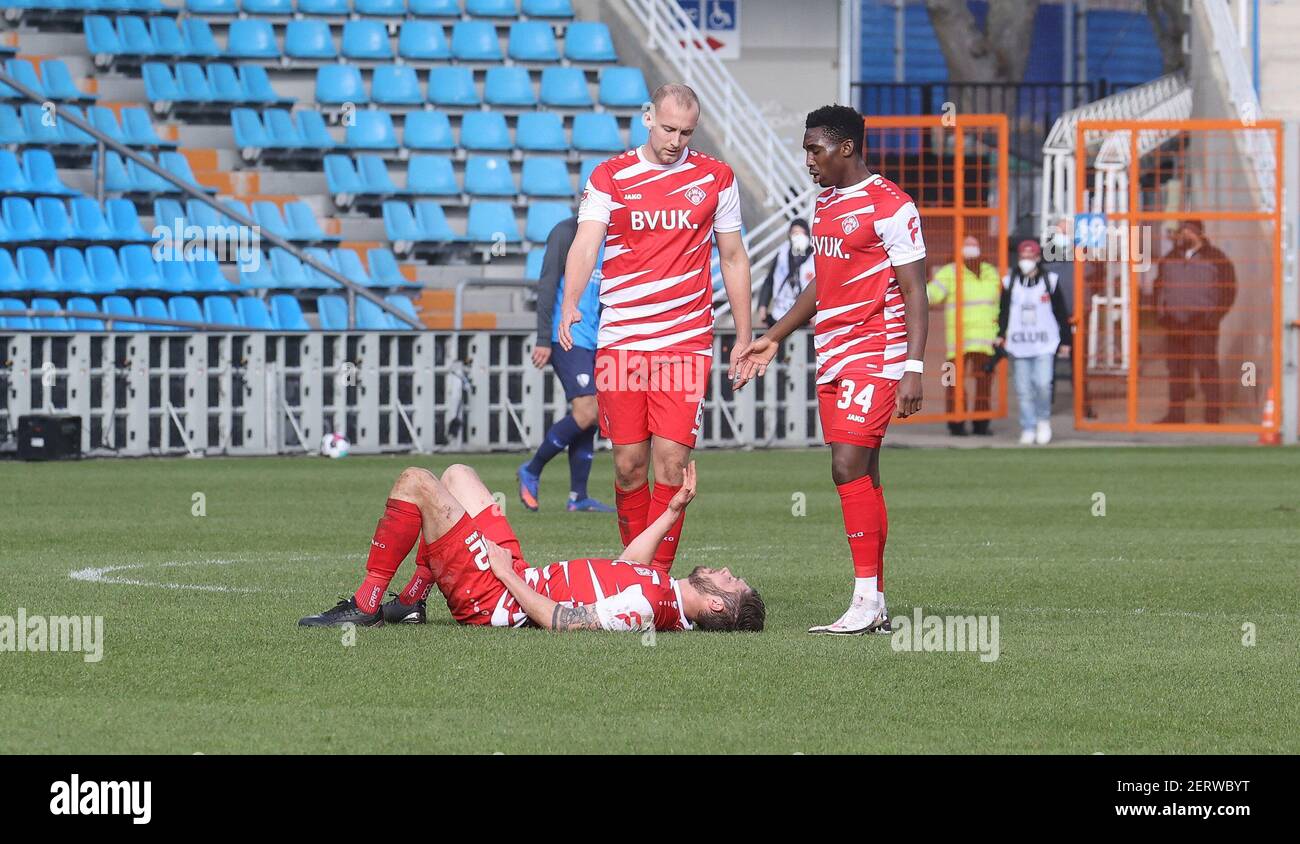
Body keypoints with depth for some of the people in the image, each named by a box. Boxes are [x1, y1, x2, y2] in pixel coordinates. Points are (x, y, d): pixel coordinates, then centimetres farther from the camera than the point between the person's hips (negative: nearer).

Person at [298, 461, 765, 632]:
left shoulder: (645, 604, -31)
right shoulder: (664, 595, -3)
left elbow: (560, 621, -30)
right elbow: (628, 568, 19)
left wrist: (507, 574, -20)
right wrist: (673, 511, 17)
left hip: (491, 596, -9)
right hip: (517, 575, 9)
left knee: (415, 481, -11)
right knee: (456, 474, 23)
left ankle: (365, 605, 0)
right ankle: (410, 603, 21)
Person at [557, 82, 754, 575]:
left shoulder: (716, 178, 8)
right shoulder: (609, 178, 4)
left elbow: (733, 259, 15)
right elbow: (585, 244, -9)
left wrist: (743, 339, 12)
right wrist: (570, 304, -27)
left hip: (686, 343, 0)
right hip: (620, 343, 0)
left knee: (671, 460, -9)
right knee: (629, 463, 1)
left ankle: (658, 576, -5)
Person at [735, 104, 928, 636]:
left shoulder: (890, 207, -11)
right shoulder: (825, 205, 16)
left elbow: (914, 293, -12)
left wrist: (913, 369, -19)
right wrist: (775, 338, 28)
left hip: (875, 358, -8)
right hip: (832, 360, 8)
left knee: (849, 467, -16)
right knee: (862, 477, 7)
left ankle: (866, 599, -16)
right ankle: (876, 609, 7)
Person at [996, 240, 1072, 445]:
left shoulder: (1050, 281, 3)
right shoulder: (1010, 283, 7)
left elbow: (1061, 313, 8)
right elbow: (1003, 311, 10)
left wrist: (1065, 341, 7)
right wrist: (1000, 334, -6)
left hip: (1045, 345, -2)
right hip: (1018, 346, 2)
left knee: (1043, 384, -15)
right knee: (1023, 390, 1)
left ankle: (1043, 420, 8)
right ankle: (1028, 429, 9)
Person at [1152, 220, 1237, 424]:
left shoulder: (1216, 258, 1)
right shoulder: (1170, 259, 15)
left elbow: (1228, 291, 0)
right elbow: (1159, 287, 23)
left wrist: (1214, 315, -8)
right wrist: (1160, 312, 9)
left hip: (1202, 323, -5)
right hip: (1174, 324, 5)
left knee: (1207, 368, -7)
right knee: (1177, 369, 7)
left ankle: (1213, 414, -4)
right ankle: (1176, 413, 13)